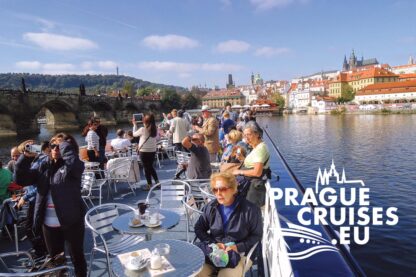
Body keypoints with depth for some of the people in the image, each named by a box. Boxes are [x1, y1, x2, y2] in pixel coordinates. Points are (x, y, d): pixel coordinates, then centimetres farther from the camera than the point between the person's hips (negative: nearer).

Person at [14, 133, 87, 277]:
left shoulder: (75, 166, -11)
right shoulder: (44, 166, 5)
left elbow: (75, 163, -36)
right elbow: (20, 178, 2)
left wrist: (64, 144, -24)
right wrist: (26, 157, -11)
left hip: (70, 221, -5)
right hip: (48, 223, 5)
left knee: (77, 257, 11)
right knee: (54, 257, 23)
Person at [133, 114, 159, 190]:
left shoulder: (143, 129, -15)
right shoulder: (155, 129, -6)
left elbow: (134, 134, 0)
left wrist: (134, 125, 13)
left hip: (144, 151, -4)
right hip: (153, 151, 4)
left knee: (146, 168, 7)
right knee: (151, 167, 22)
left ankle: (149, 185, 12)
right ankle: (157, 181, 20)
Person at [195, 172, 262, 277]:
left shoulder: (251, 210, -10)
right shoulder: (210, 207, 0)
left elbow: (256, 235, -1)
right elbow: (199, 228, 10)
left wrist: (238, 247, -14)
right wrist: (213, 243, -5)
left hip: (238, 253, -2)